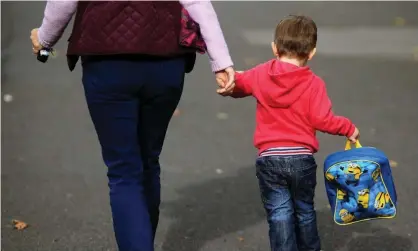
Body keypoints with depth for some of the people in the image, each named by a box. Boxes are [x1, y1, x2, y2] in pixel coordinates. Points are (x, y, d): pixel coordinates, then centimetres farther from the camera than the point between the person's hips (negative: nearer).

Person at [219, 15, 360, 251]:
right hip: (302, 159, 0)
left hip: (269, 158, 0)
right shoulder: (314, 83, -7)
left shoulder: (261, 74, 1)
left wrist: (231, 85, 35)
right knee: (304, 211, 20)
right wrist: (349, 127, 2)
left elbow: (236, 84, 13)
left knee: (279, 214, 4)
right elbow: (322, 119, -13)